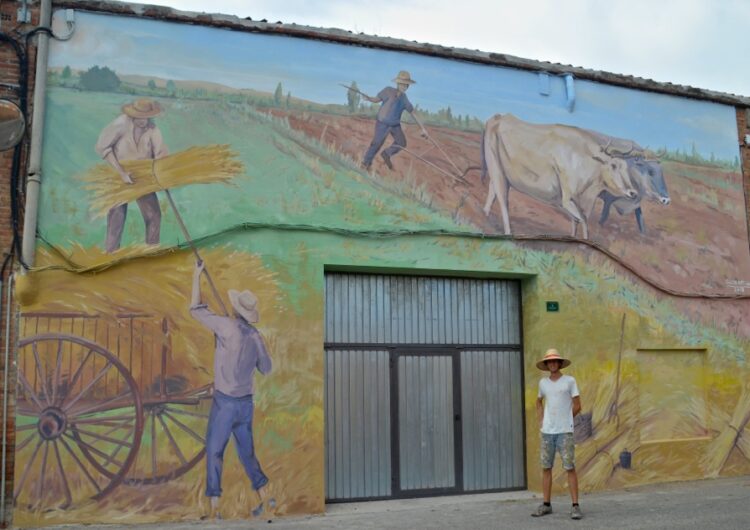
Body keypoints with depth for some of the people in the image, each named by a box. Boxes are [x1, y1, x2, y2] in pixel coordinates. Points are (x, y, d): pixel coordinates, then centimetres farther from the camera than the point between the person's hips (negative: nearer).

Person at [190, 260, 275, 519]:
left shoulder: (228, 327, -14)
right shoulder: (256, 336, 2)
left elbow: (196, 310, -5)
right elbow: (266, 368, 15)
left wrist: (196, 277, 3)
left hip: (225, 401, -5)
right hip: (246, 402, 6)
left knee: (214, 452, 2)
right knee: (247, 451, 17)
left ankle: (214, 507, -1)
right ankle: (265, 499, 18)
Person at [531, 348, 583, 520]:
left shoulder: (570, 381, -2)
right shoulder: (543, 382, 9)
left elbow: (577, 406, 1)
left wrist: (564, 421, 6)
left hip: (565, 432, -4)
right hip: (547, 432, 4)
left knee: (570, 468, -5)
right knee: (546, 467, 6)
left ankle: (575, 506, 0)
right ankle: (546, 504, 15)